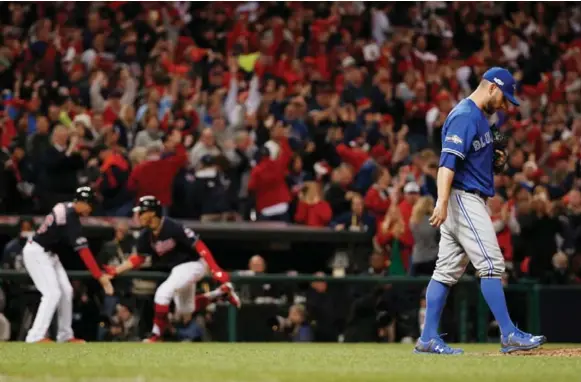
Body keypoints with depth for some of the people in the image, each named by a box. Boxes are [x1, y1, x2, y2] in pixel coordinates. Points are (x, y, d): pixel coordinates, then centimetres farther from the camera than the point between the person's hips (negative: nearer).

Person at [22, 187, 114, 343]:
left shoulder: (63, 207, -1)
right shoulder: (70, 218, -28)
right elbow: (83, 251, -32)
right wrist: (100, 276, -35)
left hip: (49, 254, 10)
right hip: (36, 253, -10)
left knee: (66, 291, 7)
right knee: (53, 293, -17)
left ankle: (65, 336, 13)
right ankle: (36, 336, -17)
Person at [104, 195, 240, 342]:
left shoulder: (173, 228, -28)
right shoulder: (146, 235, -6)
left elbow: (199, 246, -27)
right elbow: (138, 258, 6)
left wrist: (215, 270, -33)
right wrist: (115, 271, -5)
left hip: (193, 264, -9)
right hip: (177, 268, 9)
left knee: (163, 293, -24)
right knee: (184, 310, 19)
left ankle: (157, 335, -13)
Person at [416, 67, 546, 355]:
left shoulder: (477, 116, 19)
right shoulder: (465, 116, -13)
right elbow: (448, 161, -25)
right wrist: (442, 202, -34)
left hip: (470, 200, 10)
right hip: (464, 198, -10)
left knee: (447, 271, 7)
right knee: (491, 265, -11)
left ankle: (428, 339, 6)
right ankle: (509, 335, -11)